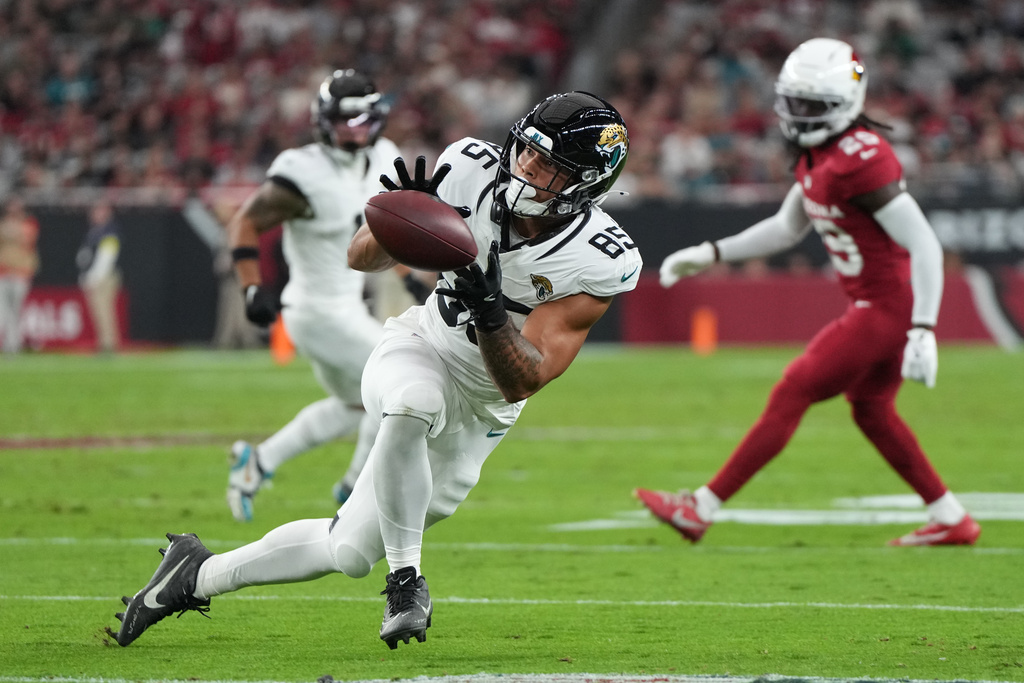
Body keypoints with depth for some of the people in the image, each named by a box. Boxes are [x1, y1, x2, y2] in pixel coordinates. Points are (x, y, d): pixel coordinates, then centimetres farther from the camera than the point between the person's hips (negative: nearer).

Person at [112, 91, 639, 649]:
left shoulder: (601, 263, -24)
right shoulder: (473, 170, -17)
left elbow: (522, 381, -25)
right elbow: (361, 257, -6)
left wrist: (490, 309, -43)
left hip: (480, 412, 0)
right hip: (417, 352, 0)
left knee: (349, 552, 4)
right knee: (411, 407, -39)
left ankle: (200, 574, 25)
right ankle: (405, 582, -24)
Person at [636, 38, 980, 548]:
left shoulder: (861, 159, -24)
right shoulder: (817, 154, 7)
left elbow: (925, 245, -25)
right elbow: (788, 228, 22)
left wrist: (923, 330, -28)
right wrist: (711, 255, 16)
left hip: (886, 309, -10)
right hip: (879, 307, 10)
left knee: (791, 395, -4)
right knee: (871, 411, 23)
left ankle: (701, 510, 2)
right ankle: (952, 520, 30)